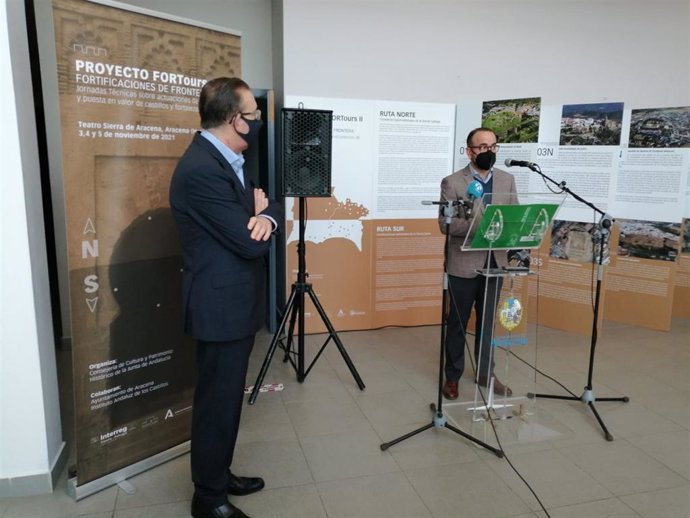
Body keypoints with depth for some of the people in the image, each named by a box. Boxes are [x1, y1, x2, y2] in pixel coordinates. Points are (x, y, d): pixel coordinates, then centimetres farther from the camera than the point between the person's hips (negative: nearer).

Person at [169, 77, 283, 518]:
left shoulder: (226, 159, 9)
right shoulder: (201, 169, -23)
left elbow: (269, 206, 12)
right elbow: (250, 243, -22)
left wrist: (266, 215, -10)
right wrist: (259, 217, -2)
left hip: (237, 301, 10)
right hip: (222, 306, -10)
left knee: (228, 397, 20)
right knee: (217, 401, 5)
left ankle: (219, 475, 37)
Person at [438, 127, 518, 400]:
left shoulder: (507, 180, 8)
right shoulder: (452, 183, -8)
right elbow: (446, 224, -15)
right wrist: (480, 225, -25)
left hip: (495, 262, 4)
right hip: (464, 264, -4)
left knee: (488, 322, 15)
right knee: (457, 323, 8)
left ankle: (485, 373, 30)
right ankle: (452, 375, 23)